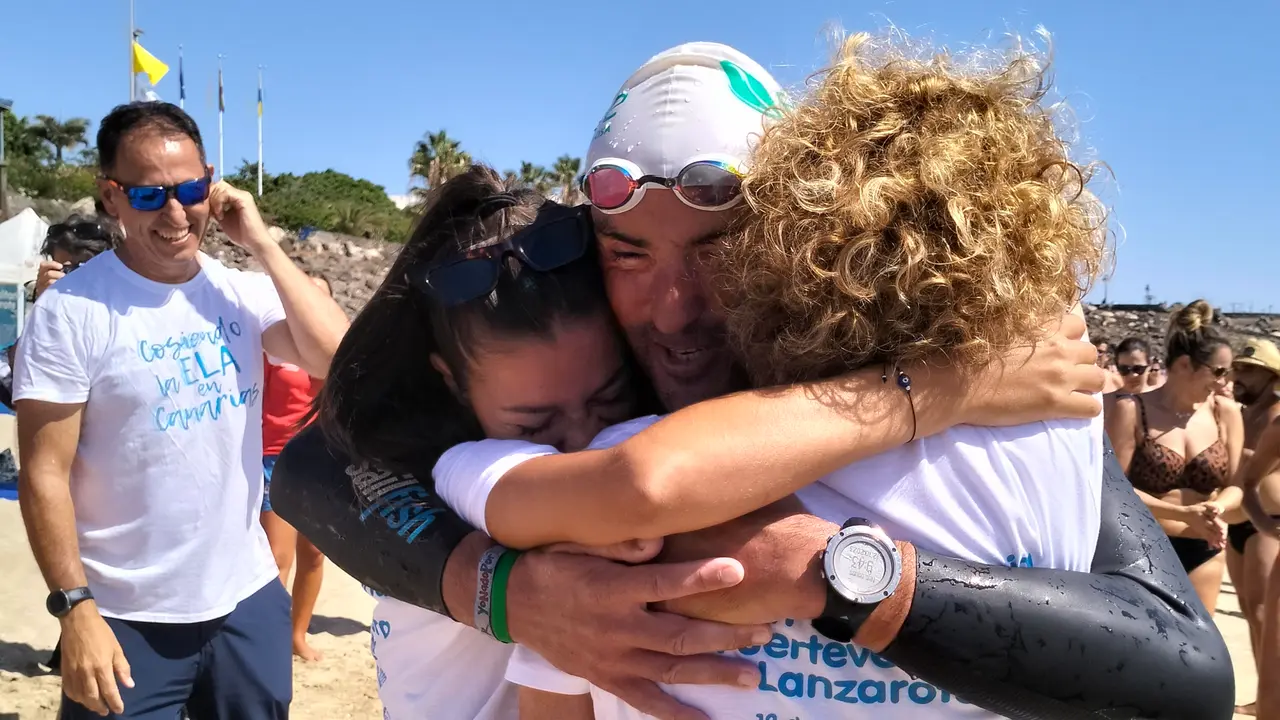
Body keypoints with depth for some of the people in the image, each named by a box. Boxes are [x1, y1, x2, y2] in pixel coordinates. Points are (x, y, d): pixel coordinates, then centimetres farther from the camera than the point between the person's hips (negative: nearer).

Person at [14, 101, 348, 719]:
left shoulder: (245, 291, 0)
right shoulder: (72, 309, -12)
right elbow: (45, 473, -11)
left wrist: (263, 245, -15)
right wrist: (74, 608, -15)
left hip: (248, 597, 4)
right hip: (128, 620, -4)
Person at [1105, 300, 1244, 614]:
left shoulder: (1226, 413, 1)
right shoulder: (1132, 411, -12)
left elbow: (1237, 485, 5)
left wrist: (1218, 508, -18)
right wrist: (1184, 513, -23)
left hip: (1203, 552, 4)